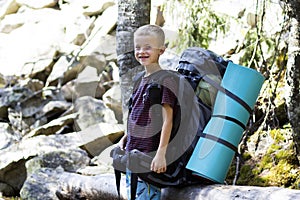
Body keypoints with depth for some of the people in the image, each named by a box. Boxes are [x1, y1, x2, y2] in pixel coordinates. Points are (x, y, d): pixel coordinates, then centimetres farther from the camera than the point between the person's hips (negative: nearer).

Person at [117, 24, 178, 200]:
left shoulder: (164, 80, -13)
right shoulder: (142, 79, 14)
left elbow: (167, 119, -18)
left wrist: (161, 153, -24)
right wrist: (125, 138, 20)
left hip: (149, 154, -9)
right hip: (132, 152, 9)